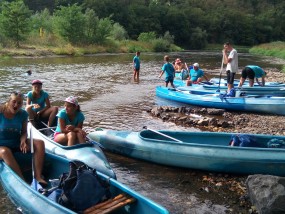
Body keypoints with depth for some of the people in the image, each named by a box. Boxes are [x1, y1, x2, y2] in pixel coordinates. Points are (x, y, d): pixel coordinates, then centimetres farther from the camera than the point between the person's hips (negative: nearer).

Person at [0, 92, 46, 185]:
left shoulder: (23, 114, -1)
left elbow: (24, 132, 3)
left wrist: (23, 141, -19)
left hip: (17, 143, 5)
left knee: (40, 143, -16)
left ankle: (38, 176, -24)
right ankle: (23, 181, -42)